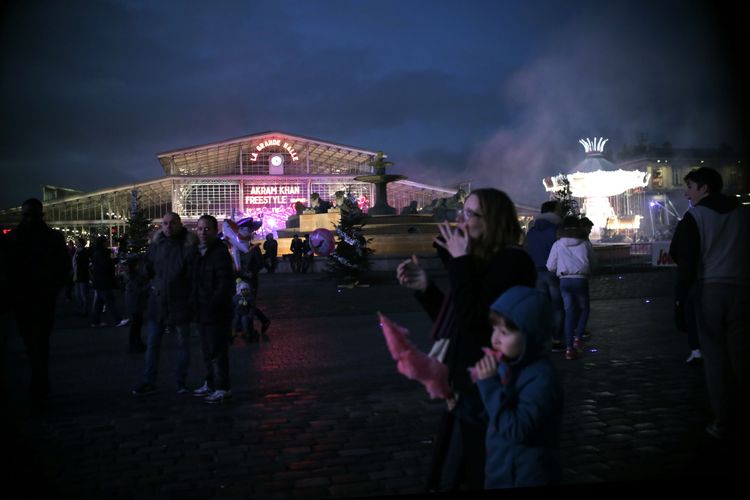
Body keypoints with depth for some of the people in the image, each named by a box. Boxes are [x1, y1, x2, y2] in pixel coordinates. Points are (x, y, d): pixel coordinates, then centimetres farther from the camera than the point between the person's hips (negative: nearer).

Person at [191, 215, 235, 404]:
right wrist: (196, 305, 13)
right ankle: (211, 383, 30)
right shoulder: (199, 253, 13)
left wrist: (212, 305, -21)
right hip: (202, 313, 9)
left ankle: (223, 388, 5)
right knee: (207, 351, 18)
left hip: (216, 314, -9)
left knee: (217, 351, -4)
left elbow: (225, 284, -19)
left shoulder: (220, 253, -14)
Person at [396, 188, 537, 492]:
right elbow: (452, 322, 16)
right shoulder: (480, 261, 10)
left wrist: (460, 261, -20)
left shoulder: (512, 262, -16)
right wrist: (424, 287, 4)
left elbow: (472, 318, -25)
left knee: (481, 477, 6)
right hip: (467, 387, 9)